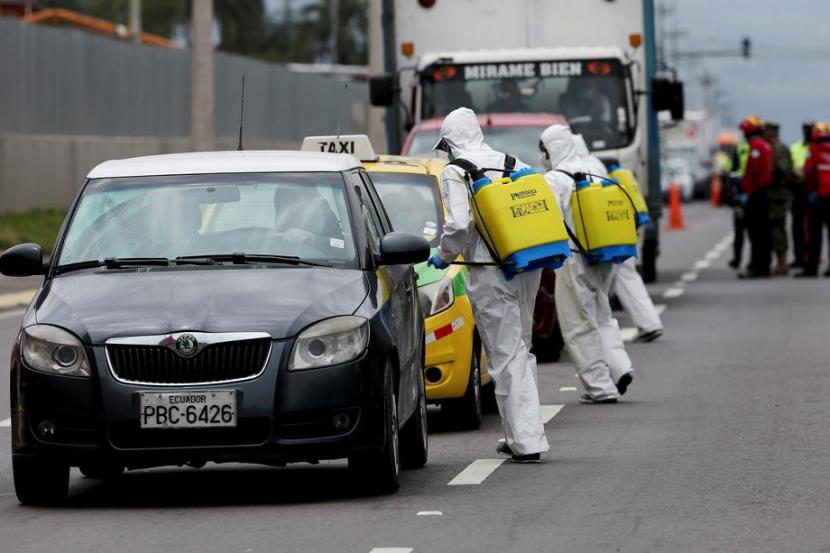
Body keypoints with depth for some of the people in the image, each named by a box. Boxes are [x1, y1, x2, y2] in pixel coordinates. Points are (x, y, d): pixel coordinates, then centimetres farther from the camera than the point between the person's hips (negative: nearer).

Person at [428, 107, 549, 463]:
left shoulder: (455, 172, -5)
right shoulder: (511, 163, 13)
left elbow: (459, 224, -16)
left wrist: (444, 256, 2)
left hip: (490, 274, -6)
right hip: (528, 267, 6)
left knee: (506, 356, -4)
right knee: (520, 350, 16)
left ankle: (526, 441, -7)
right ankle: (521, 436, 20)